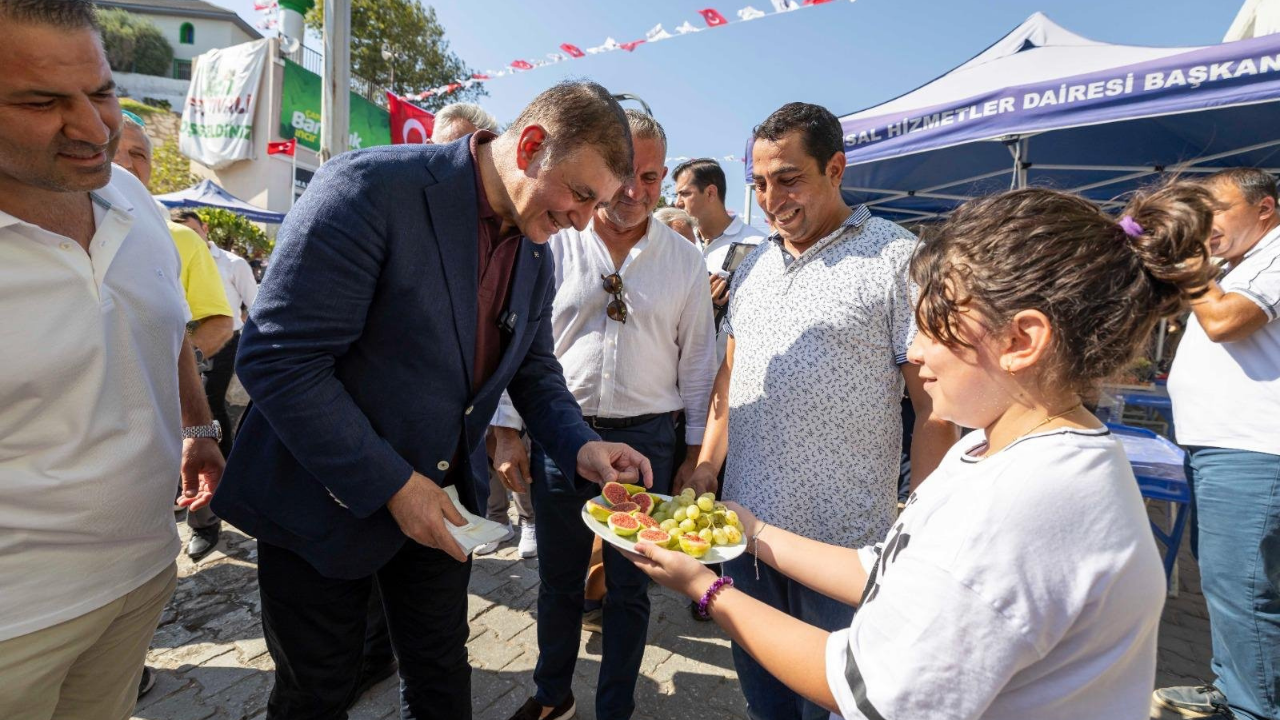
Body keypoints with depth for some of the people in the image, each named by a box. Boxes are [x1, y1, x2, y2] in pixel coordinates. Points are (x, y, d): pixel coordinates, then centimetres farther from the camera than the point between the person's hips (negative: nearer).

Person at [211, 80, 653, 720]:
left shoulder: (537, 251, -1)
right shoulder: (371, 186, -23)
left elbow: (534, 369, 9)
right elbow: (274, 359, -25)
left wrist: (581, 448, -9)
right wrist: (390, 485, -23)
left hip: (443, 499, 6)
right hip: (324, 499, -5)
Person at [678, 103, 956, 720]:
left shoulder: (899, 261, -9)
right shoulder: (752, 268, 10)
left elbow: (934, 406, -11)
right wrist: (703, 473, 10)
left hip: (842, 535, -5)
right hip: (744, 523, 6)